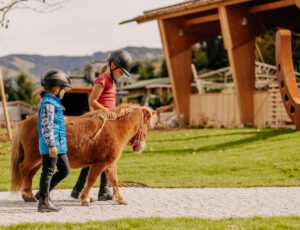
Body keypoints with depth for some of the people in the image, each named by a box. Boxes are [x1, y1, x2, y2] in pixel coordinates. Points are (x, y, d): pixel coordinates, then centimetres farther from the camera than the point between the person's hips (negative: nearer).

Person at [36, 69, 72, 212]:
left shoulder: (53, 103, 18)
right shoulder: (48, 104, -15)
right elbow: (47, 126, -21)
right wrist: (51, 145, -25)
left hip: (59, 145, 10)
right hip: (51, 146, -10)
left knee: (65, 170, 15)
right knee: (48, 171, -4)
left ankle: (43, 193, 21)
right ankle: (44, 202, 3)